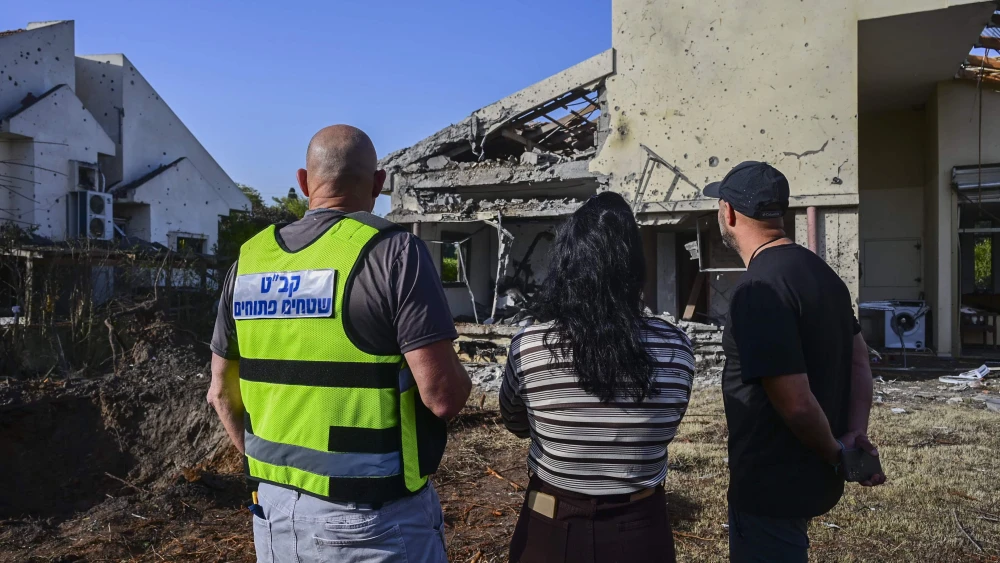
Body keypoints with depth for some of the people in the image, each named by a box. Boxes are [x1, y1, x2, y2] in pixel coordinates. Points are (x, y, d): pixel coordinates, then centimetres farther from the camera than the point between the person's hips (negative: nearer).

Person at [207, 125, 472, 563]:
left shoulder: (249, 261, 2)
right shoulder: (393, 252, -15)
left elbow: (221, 392, 10)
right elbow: (443, 396, -20)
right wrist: (460, 379, 2)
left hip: (276, 509, 5)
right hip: (373, 520, -5)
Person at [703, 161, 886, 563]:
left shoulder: (758, 291, -26)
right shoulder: (820, 271, 5)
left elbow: (796, 404, -27)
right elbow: (860, 360, 10)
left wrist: (837, 455, -10)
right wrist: (856, 434, 0)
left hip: (772, 488, -9)